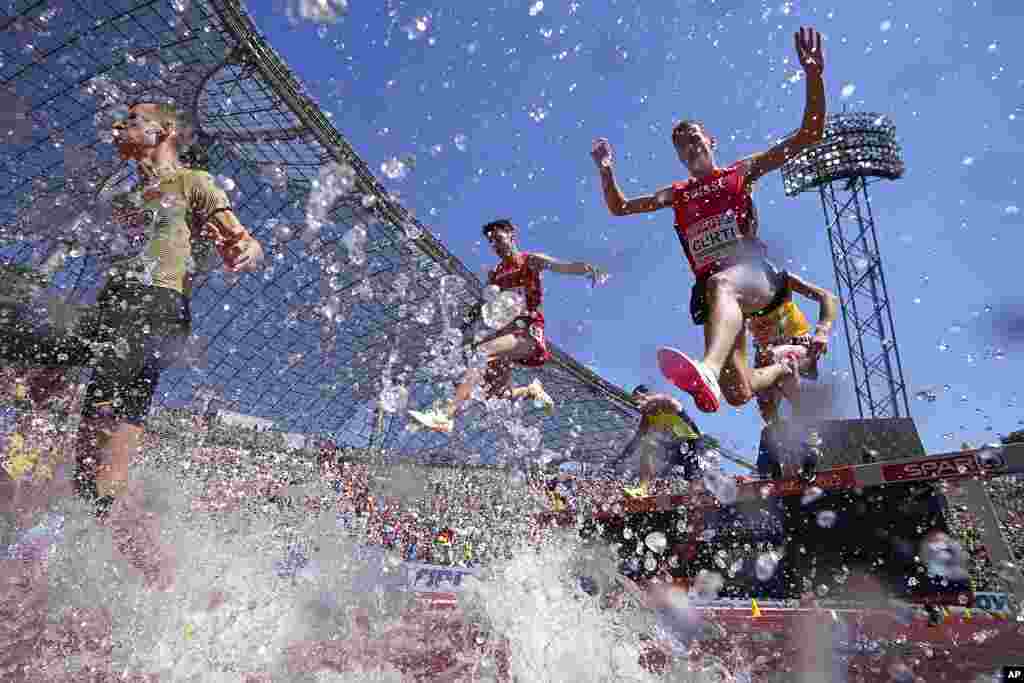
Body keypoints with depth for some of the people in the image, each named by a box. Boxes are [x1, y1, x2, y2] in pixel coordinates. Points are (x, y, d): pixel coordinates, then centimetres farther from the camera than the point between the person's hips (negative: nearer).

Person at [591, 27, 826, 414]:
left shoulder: (740, 173, 16)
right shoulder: (677, 195, 26)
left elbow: (809, 135, 10)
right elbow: (620, 208, 25)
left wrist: (813, 76, -2)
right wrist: (606, 171, 11)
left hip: (752, 272, -3)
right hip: (711, 287, 4)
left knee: (722, 284, -44)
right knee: (739, 394, -4)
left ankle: (709, 370, -69)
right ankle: (783, 367, 30)